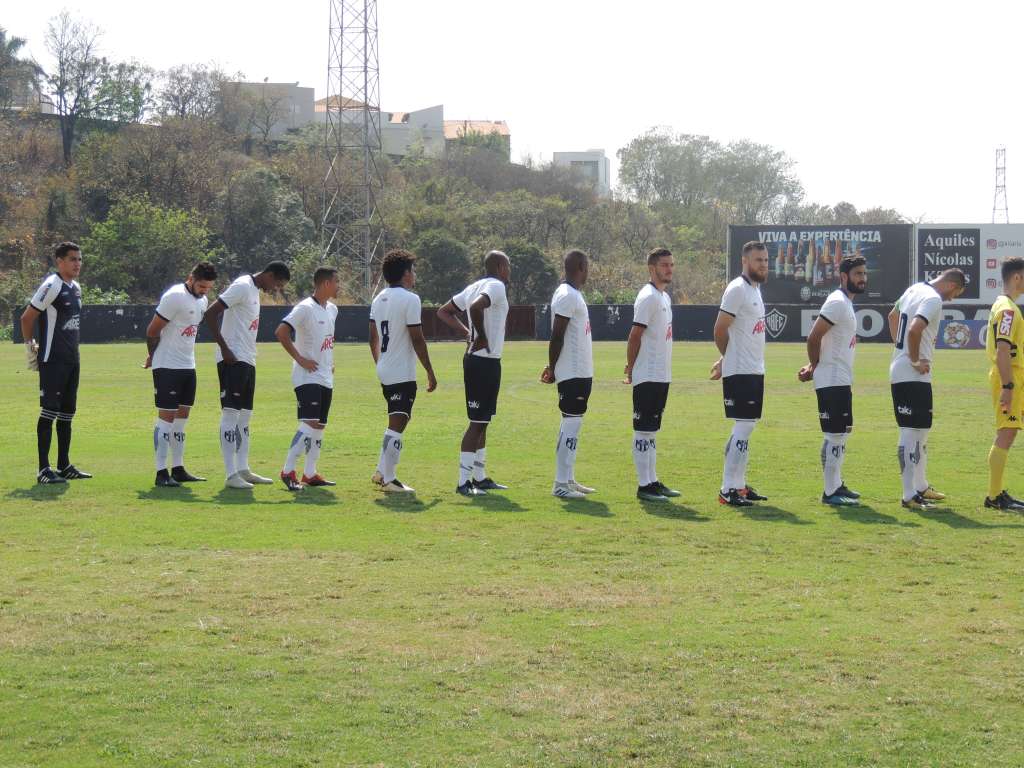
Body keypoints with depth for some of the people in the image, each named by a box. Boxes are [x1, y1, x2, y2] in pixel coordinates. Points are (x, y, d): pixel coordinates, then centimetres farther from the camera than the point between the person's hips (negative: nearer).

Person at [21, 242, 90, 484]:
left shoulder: (76, 288, 13)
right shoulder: (52, 286, -14)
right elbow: (27, 318, -12)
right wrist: (30, 346, -7)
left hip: (71, 359, 9)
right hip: (52, 360, -9)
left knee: (67, 412, 13)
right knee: (49, 411, -8)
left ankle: (64, 466, 21)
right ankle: (44, 469, -7)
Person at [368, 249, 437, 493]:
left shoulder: (378, 299, 11)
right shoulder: (410, 299, -14)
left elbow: (373, 338, 16)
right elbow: (417, 339, -16)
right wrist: (430, 372, -10)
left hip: (384, 371, 8)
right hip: (402, 374, -8)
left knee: (396, 421, 19)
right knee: (397, 425, -6)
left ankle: (381, 472, 17)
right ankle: (389, 480, -7)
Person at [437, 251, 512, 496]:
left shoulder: (474, 287, 14)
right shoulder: (496, 287, -13)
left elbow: (444, 312, 20)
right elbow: (476, 307, -33)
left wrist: (468, 334, 13)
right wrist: (481, 336, -20)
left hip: (475, 359, 10)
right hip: (485, 362, -10)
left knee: (482, 421, 16)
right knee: (477, 422, -8)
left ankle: (480, 477, 24)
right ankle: (464, 482, -8)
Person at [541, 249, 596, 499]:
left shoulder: (574, 295, 16)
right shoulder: (567, 296, -16)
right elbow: (557, 336, -18)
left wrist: (553, 367, 15)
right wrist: (552, 368, -13)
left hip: (581, 372, 10)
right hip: (572, 373, -10)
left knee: (573, 423, 12)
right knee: (571, 423, -9)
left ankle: (568, 479, 17)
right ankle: (560, 484, -8)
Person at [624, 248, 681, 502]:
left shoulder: (665, 297, 16)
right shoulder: (648, 297, -14)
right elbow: (635, 336, -16)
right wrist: (631, 369, -11)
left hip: (662, 376, 10)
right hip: (647, 376, -10)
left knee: (651, 430, 14)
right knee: (643, 431, -5)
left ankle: (653, 482, 19)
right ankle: (644, 485, -3)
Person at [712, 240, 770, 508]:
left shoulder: (755, 289, 16)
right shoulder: (737, 289, -14)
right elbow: (720, 329, -15)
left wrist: (725, 360, 11)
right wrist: (727, 359, 1)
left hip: (755, 370, 9)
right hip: (740, 372, -9)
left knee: (747, 427, 12)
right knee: (743, 426, -10)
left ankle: (739, 485, 18)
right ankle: (728, 490, -9)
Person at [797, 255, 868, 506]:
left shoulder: (846, 304, 16)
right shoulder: (837, 303, -16)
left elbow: (816, 341, 18)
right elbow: (814, 337, -20)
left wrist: (813, 367, 5)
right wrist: (814, 367, -4)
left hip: (842, 381, 10)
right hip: (832, 381, -10)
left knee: (843, 432, 17)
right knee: (835, 434, -7)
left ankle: (836, 484, 25)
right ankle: (830, 492, -4)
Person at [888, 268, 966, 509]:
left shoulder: (915, 289, 13)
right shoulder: (934, 300, -17)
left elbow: (893, 316, 28)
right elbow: (914, 329, -31)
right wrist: (915, 361, -18)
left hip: (899, 371, 10)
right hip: (913, 376, -10)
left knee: (921, 431, 19)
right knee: (911, 433, -7)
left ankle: (921, 487, 29)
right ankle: (910, 496, -6)